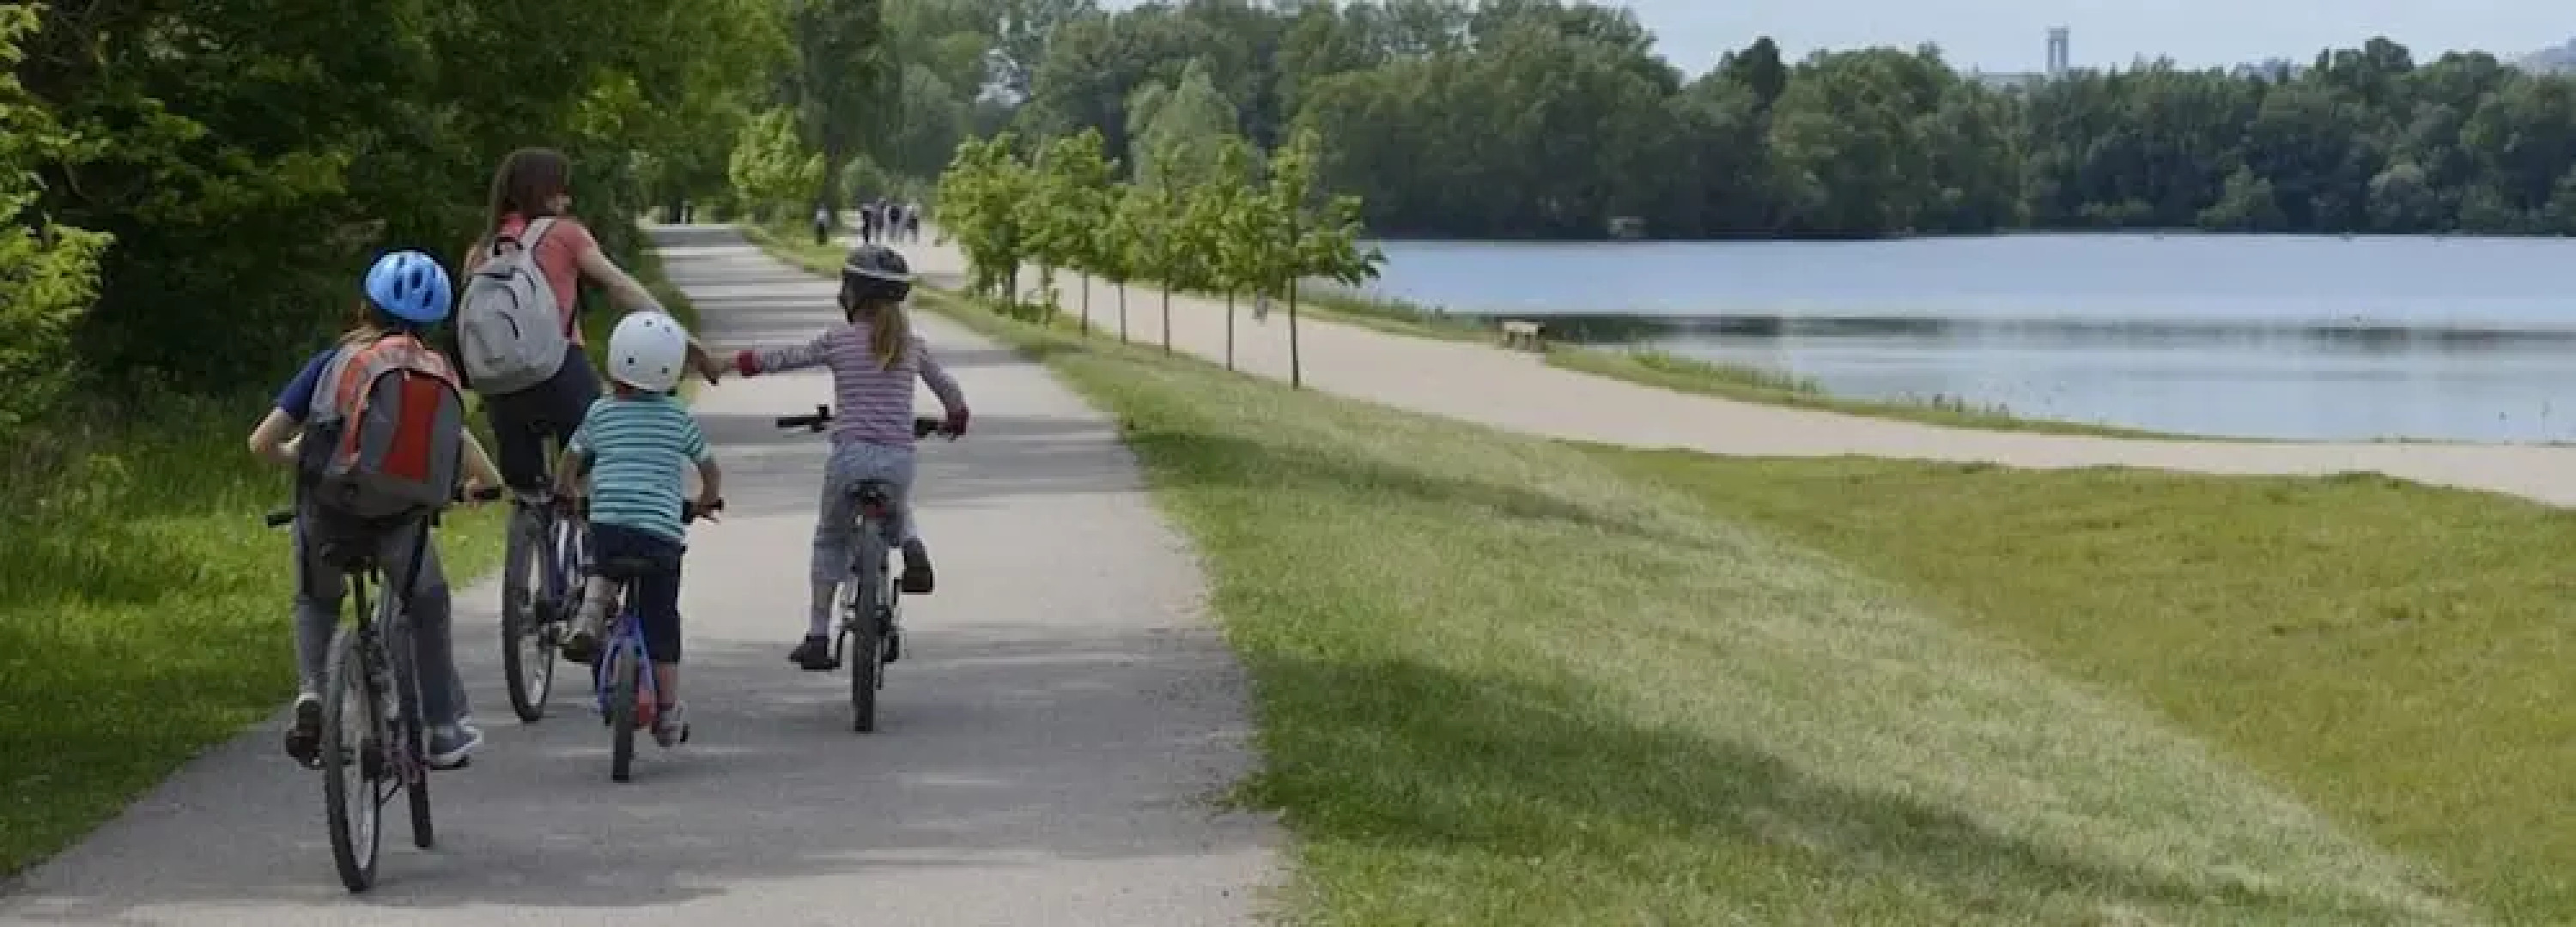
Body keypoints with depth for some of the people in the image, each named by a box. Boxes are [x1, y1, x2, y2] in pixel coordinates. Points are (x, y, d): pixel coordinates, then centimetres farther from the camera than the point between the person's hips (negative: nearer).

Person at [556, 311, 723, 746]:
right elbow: (710, 473, 19)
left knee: (602, 567, 31)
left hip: (607, 525, 0)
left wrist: (571, 495, 37)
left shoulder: (600, 413, 9)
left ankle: (589, 619, 1)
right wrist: (707, 500, 39)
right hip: (662, 531, 0)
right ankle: (668, 713, 16)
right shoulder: (679, 417, 9)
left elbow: (567, 470, 17)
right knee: (661, 620, 9)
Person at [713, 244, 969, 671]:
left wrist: (735, 363, 26)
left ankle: (817, 638, 15)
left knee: (829, 540, 18)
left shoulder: (839, 339, 0)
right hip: (899, 458, 2)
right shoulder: (911, 343, 8)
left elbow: (785, 358, 10)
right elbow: (947, 387, 18)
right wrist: (957, 419, 40)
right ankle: (913, 549, 0)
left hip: (851, 454, -2)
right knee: (899, 509, 35)